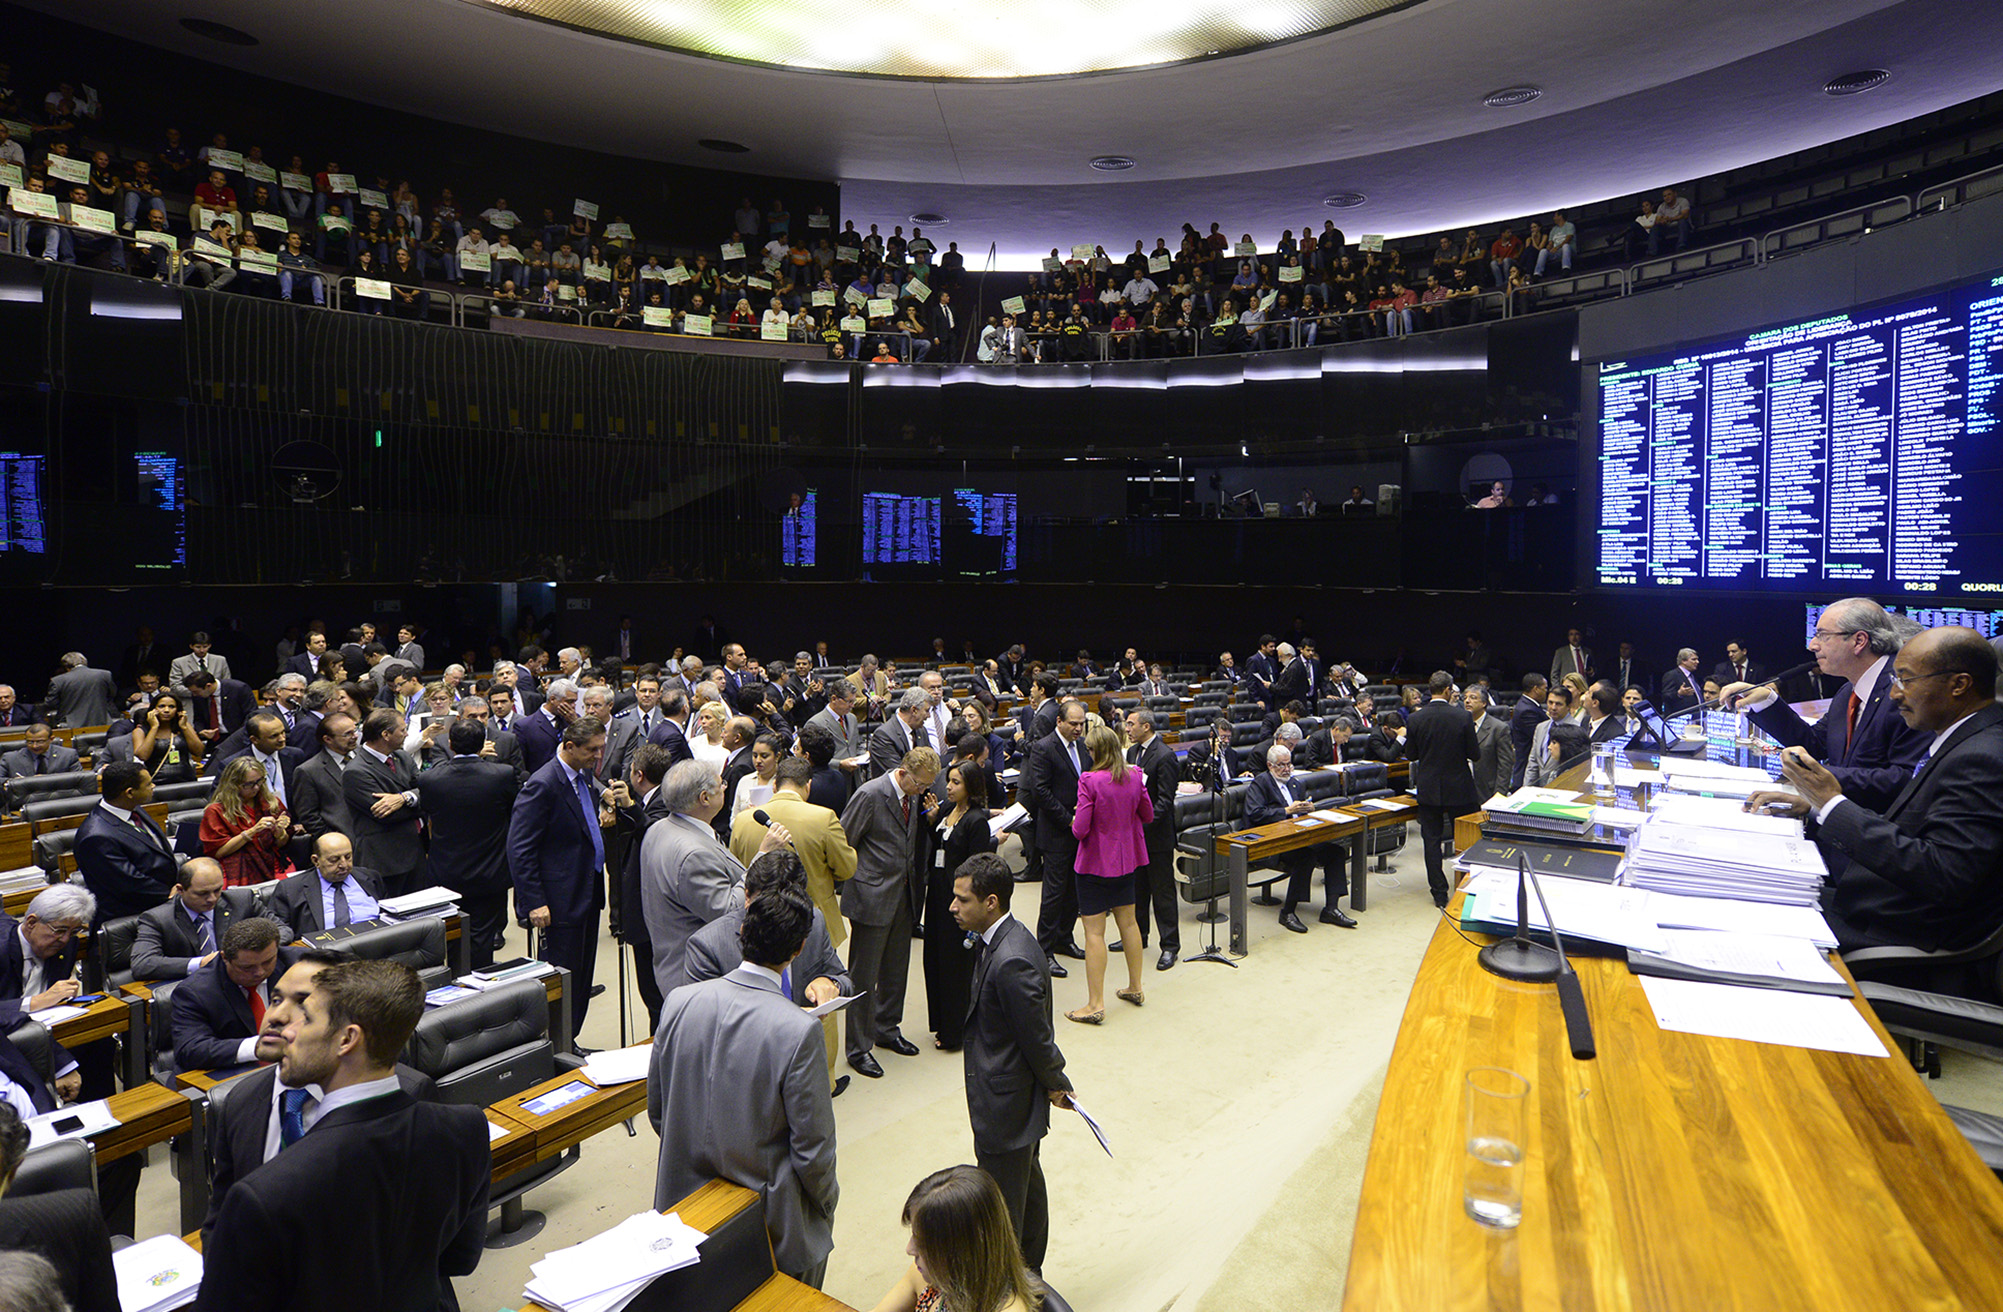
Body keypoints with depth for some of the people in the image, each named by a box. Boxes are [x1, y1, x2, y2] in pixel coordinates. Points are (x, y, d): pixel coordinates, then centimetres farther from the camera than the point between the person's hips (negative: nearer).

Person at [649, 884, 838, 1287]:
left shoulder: (679, 1002, -13)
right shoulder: (798, 1030, -28)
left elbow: (657, 1110, 1)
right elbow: (812, 1147, -18)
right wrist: (827, 1196, 2)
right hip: (768, 1222, -5)